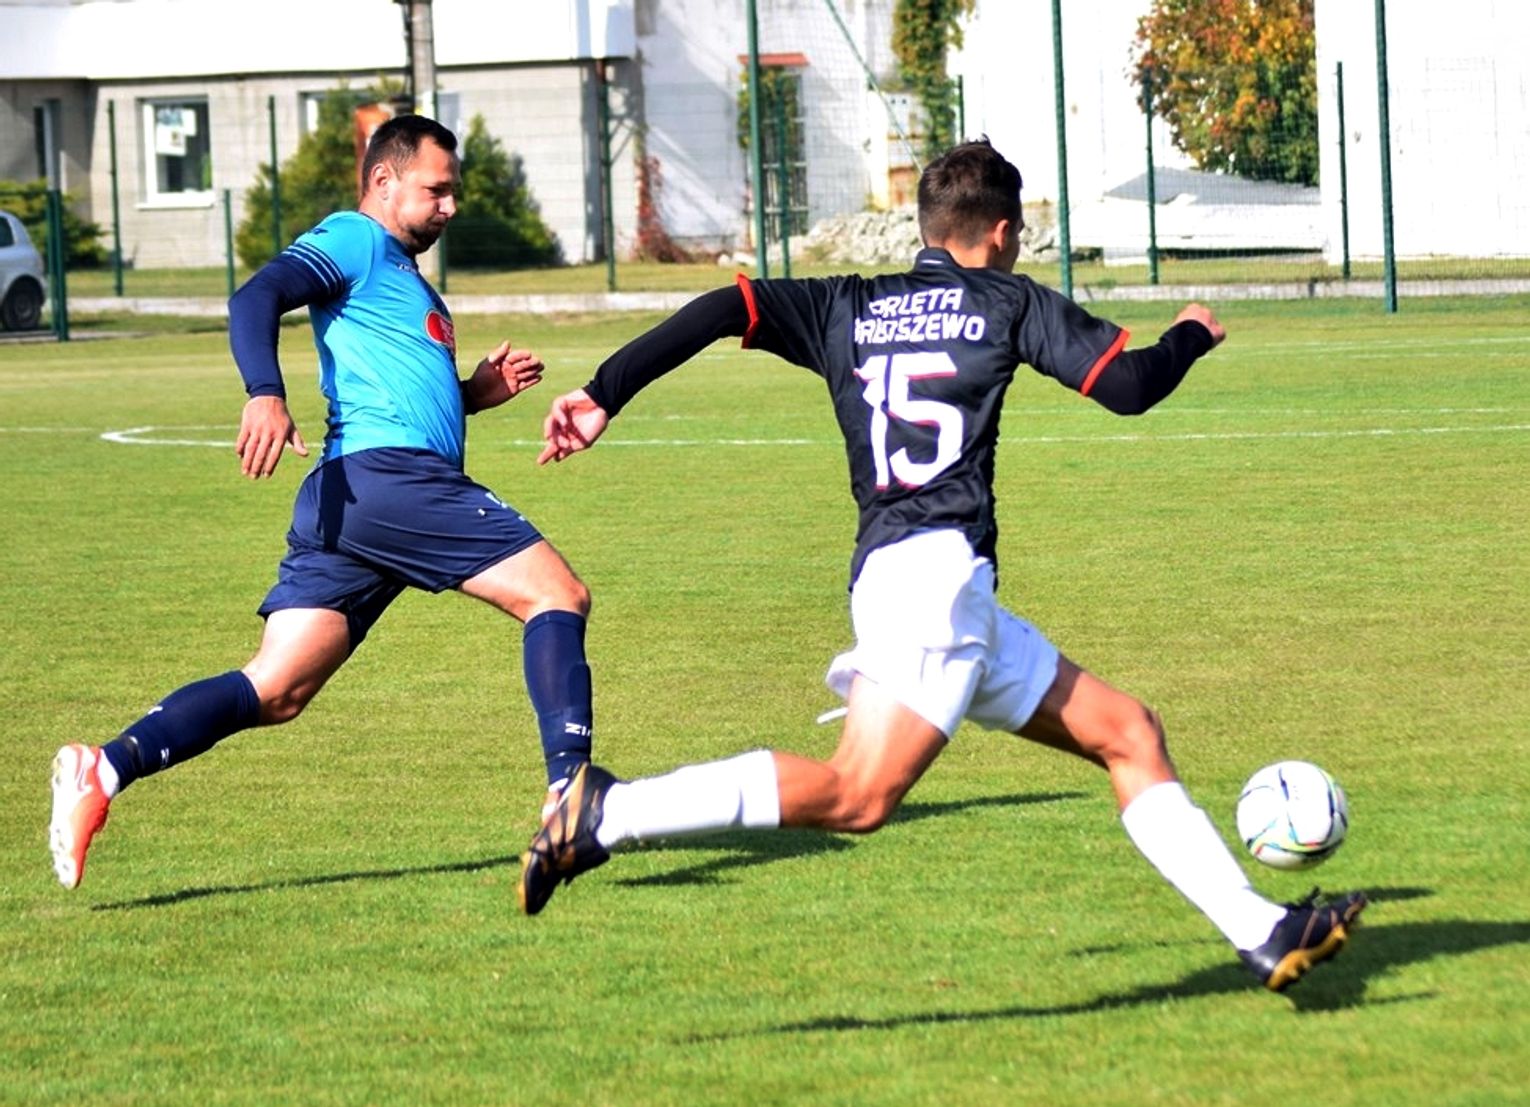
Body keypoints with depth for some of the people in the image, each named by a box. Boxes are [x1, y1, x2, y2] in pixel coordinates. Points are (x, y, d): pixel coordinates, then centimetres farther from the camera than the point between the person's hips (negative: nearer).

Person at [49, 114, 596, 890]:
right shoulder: (354, 243, 2)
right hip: (386, 474, -9)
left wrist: (479, 389, 22)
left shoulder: (403, 278, 32)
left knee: (274, 691, 0)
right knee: (558, 594, -7)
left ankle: (103, 771, -11)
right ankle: (568, 787, -16)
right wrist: (266, 394, -31)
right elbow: (256, 299, -14)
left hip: (346, 503, 9)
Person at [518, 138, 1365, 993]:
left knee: (1129, 734, 13)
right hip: (931, 567, -8)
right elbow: (1130, 385, 4)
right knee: (859, 795, -22)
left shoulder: (847, 309, 22)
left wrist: (602, 395, 7)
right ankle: (607, 813, -26)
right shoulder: (1007, 302, 8)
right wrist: (1194, 336, 25)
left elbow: (725, 309, 9)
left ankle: (1262, 930, 9)